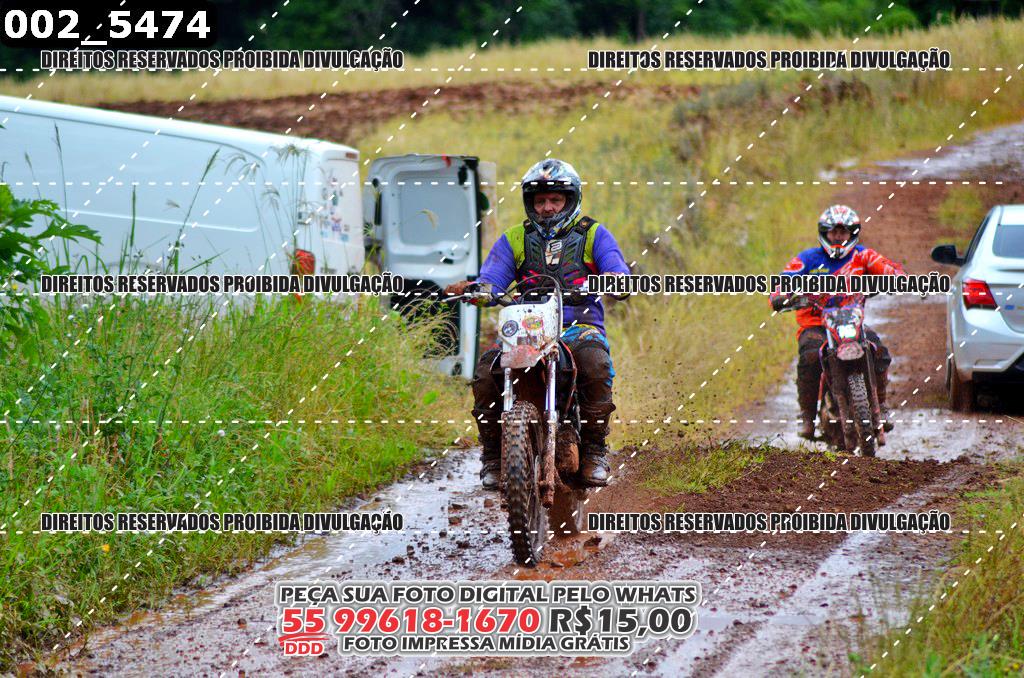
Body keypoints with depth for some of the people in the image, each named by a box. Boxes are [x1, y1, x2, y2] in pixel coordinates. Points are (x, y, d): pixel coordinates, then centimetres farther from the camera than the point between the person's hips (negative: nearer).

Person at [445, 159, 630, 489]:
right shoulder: (514, 240, 18)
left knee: (595, 362, -36)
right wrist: (472, 290, -19)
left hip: (580, 326, -2)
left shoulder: (594, 235, 13)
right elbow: (491, 283, 4)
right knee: (486, 370, -27)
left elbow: (619, 271, -2)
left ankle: (594, 451, -21)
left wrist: (615, 279, -27)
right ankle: (493, 454, -11)